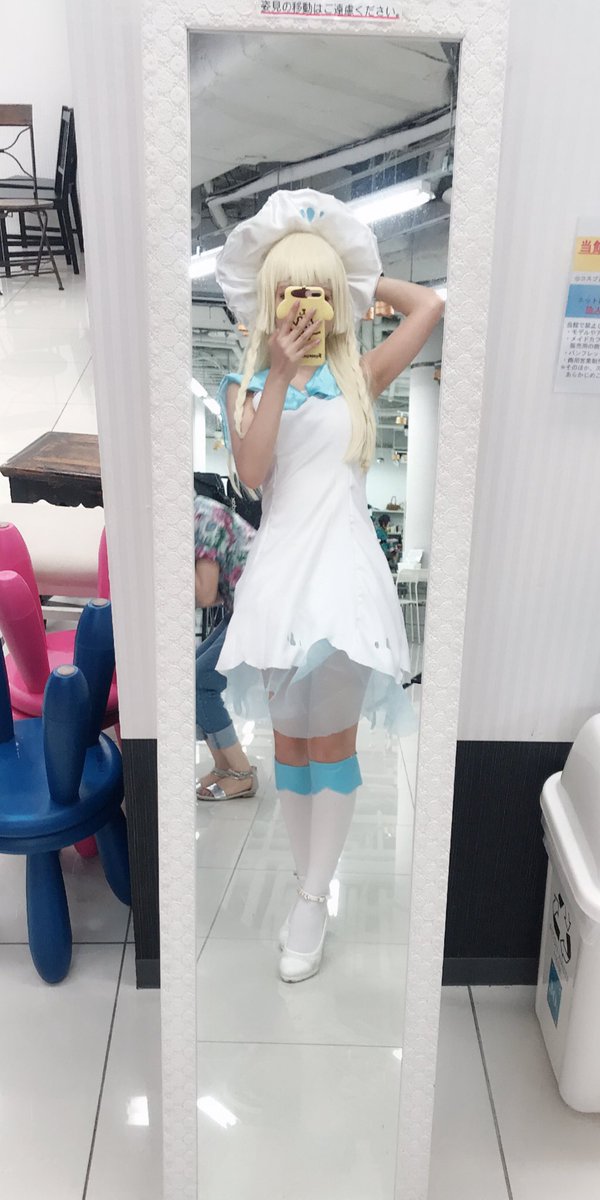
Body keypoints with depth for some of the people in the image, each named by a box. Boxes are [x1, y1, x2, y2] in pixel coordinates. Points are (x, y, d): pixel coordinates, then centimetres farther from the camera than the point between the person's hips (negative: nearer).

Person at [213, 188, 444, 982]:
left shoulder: (358, 378, 7)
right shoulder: (245, 387, 7)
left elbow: (431, 307, 2)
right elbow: (250, 473, -9)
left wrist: (363, 278, 11)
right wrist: (279, 375, -12)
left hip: (344, 564, -1)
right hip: (282, 566, 2)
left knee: (332, 735, 1)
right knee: (291, 736, 8)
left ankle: (314, 902, 11)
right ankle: (308, 885, 23)